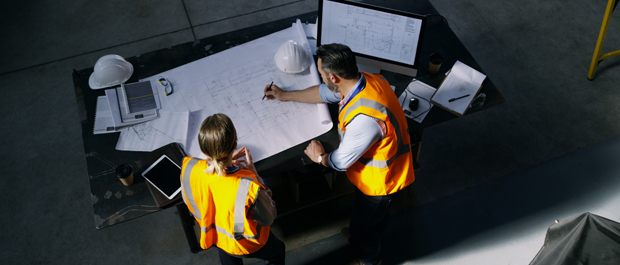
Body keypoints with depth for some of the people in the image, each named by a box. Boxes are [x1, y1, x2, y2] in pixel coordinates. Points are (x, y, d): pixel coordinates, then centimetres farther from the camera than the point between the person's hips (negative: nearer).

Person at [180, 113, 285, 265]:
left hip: (215, 239, 4)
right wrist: (255, 175, -22)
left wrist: (227, 161, -15)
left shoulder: (188, 168, -33)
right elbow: (269, 218, -24)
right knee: (277, 251, 33)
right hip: (248, 247, -4)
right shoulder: (249, 187, -46)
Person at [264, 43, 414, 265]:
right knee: (376, 216, 36)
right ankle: (366, 235, 66)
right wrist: (285, 95, 16)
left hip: (381, 182, -7)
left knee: (361, 225, 22)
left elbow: (341, 162, -27)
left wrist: (320, 157, -4)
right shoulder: (364, 80, -14)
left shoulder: (365, 118, -43)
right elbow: (325, 93, 6)